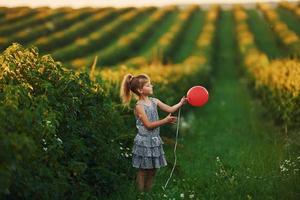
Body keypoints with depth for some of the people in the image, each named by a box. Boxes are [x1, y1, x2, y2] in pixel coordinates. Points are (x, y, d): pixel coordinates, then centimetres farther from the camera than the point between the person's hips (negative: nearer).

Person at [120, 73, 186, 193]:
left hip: (154, 140, 7)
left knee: (152, 171, 13)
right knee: (143, 172, 3)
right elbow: (148, 125, -20)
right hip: (144, 142, -7)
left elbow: (169, 109, 6)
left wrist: (181, 103, -8)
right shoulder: (139, 107, -16)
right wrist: (165, 121, -24)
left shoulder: (154, 101, 4)